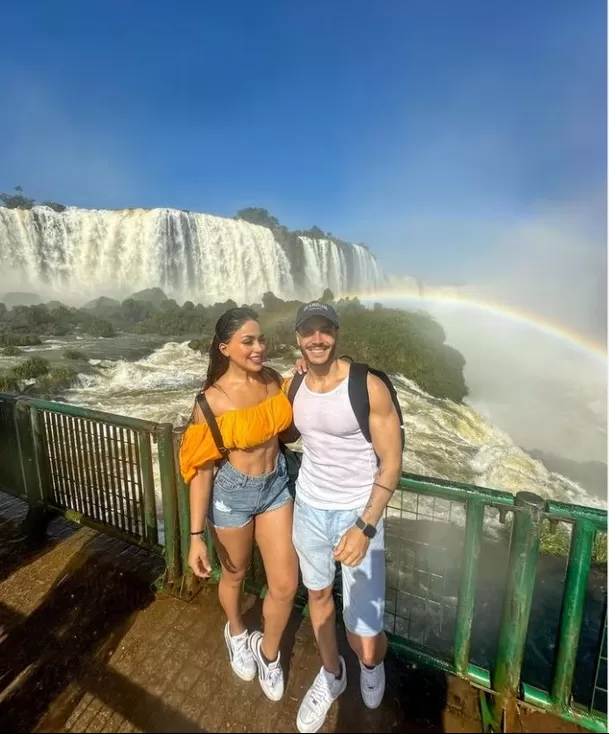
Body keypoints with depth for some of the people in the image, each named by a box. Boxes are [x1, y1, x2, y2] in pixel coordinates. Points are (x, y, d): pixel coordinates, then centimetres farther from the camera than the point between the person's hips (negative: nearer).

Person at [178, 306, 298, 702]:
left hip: (276, 485, 4)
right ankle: (236, 632, 59)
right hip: (233, 493, -3)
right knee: (235, 576, 24)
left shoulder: (273, 380, -9)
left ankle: (268, 651, 45)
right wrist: (197, 535, -12)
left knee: (286, 584, 12)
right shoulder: (211, 400, -21)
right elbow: (201, 468, -15)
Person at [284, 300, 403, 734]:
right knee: (318, 594, 24)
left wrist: (366, 526, -20)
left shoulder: (368, 386, -20)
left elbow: (392, 462, -15)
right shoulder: (294, 386, -4)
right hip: (308, 508, 5)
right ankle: (331, 675, 54)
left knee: (365, 642, 1)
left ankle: (372, 663, 41)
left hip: (357, 514, -4)